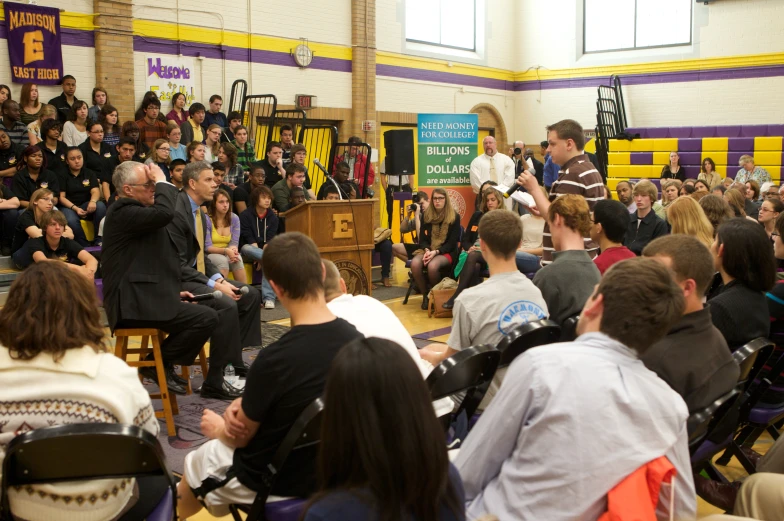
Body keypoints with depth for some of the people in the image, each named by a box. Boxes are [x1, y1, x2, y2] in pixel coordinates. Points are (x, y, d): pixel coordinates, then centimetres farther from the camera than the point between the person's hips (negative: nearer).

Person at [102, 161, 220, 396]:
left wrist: (173, 291, 16)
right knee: (207, 318, -18)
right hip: (134, 304, -11)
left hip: (141, 296, 11)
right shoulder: (123, 211, -14)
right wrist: (162, 182, -15)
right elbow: (164, 213, -32)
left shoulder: (131, 211, 19)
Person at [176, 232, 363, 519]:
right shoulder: (357, 340, -16)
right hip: (331, 469, 5)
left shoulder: (273, 360, -32)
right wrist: (248, 405, -3)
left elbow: (241, 436, -13)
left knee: (195, 463, 23)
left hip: (276, 480, -5)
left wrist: (219, 429, 8)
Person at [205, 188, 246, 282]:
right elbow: (207, 247, -14)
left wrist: (233, 250, -28)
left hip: (228, 253, 3)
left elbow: (234, 243, -2)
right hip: (211, 254, -3)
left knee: (238, 259, -30)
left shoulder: (234, 218, 2)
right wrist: (226, 251, -31)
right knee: (223, 260, -35)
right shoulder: (207, 219, -11)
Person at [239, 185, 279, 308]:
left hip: (267, 251, 2)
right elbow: (249, 238, -9)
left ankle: (268, 298, -38)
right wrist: (263, 256, -21)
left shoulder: (272, 217, 6)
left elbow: (269, 240, -1)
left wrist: (262, 258, -17)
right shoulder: (245, 215, -3)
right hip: (249, 248, -2)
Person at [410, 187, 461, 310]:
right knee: (415, 263, -31)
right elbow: (422, 239, 6)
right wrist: (427, 250, -16)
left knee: (432, 266, -37)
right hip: (428, 250, 3)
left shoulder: (454, 217, -1)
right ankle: (425, 295, -11)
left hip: (446, 252, -3)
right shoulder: (427, 215, 8)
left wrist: (436, 252, -20)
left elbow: (452, 243, -5)